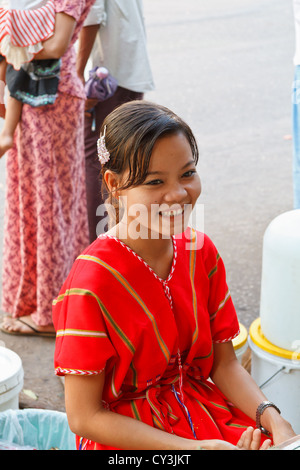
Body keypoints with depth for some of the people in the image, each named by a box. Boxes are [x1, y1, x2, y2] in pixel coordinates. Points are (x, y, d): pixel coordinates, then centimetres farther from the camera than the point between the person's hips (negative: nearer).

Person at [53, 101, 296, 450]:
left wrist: (271, 418, -15)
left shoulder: (201, 252, 0)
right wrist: (195, 447, -21)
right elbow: (83, 417, -16)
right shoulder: (93, 281, -19)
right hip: (128, 436, -5)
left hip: (204, 406, 5)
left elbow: (224, 362, 4)